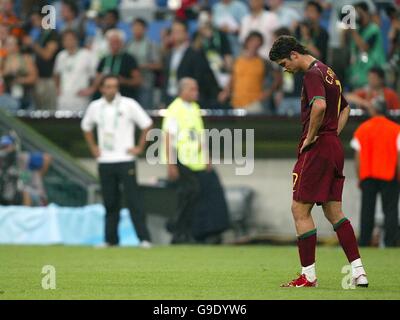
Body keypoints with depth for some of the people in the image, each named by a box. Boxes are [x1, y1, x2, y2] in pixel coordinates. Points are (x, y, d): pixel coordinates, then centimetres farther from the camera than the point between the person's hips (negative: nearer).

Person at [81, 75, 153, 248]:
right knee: (110, 203, 7)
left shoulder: (128, 104, -4)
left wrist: (140, 147, -4)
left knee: (133, 200, -10)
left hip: (125, 160, -4)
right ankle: (110, 239, 14)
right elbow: (86, 126, 24)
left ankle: (144, 238, -13)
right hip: (104, 161, 4)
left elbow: (147, 124, -1)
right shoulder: (95, 107, 8)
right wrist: (93, 147, 15)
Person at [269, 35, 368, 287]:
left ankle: (309, 276, -1)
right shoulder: (328, 73, 18)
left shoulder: (313, 74, -13)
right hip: (334, 147, 10)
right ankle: (359, 272, 7)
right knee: (334, 212, 11)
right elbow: (345, 108, 30)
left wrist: (311, 136, -19)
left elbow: (319, 105, -31)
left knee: (300, 209, -3)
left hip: (317, 150, -10)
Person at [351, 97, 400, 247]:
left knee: (367, 211, 6)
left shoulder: (362, 129, 4)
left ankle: (363, 244, 4)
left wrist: (359, 178, 9)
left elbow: (358, 157, 3)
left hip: (367, 177, 2)